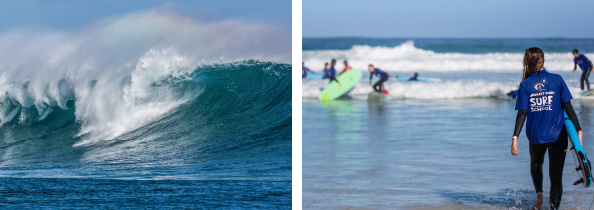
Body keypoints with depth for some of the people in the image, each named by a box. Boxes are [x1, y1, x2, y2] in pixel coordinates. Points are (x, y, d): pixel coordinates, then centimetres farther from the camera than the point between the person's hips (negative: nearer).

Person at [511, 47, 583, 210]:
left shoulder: (526, 85, -3)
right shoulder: (557, 80, -2)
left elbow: (522, 113, -9)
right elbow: (568, 107, -4)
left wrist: (515, 137, -9)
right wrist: (578, 130, 1)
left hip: (536, 136, 1)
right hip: (558, 135, -1)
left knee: (536, 164, 28)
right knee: (556, 176, 2)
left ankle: (539, 195, 12)